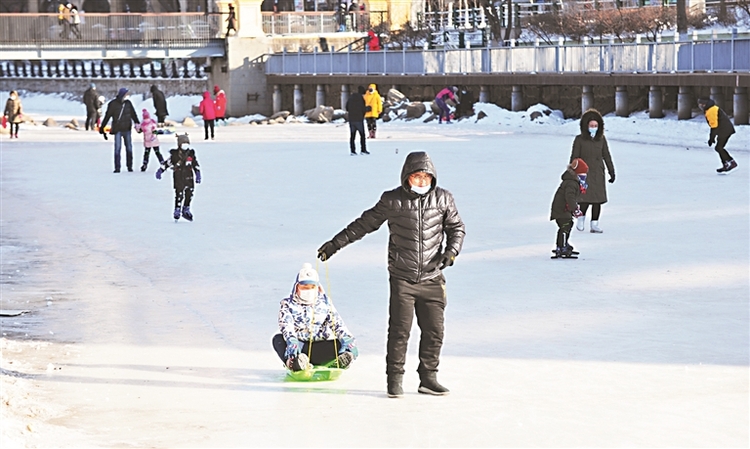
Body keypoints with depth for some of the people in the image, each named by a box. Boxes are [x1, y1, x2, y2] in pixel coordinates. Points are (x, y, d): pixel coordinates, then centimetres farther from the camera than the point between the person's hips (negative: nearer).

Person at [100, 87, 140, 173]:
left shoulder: (128, 103, 3)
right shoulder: (113, 104, -7)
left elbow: (133, 115, 14)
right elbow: (107, 117, -3)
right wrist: (102, 128, -2)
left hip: (127, 129, 3)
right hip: (117, 130, -3)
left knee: (129, 148, 5)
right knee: (117, 148, -7)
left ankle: (130, 166, 14)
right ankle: (117, 168, -3)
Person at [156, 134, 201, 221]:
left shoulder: (191, 154, 6)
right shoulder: (174, 154, -4)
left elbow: (196, 165, 12)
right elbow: (167, 162, 2)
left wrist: (198, 175, 7)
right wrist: (160, 170, -1)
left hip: (188, 177, 3)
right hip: (178, 177, -3)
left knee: (189, 194, 1)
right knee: (179, 194, -6)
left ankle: (186, 210, 14)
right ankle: (177, 211, 4)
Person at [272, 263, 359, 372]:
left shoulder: (325, 302, 10)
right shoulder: (288, 304, 3)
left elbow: (337, 323, -1)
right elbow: (286, 325, -15)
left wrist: (347, 339, -22)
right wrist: (292, 341, -37)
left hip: (319, 348, 2)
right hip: (298, 345, -2)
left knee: (340, 345, -24)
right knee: (278, 339, -31)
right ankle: (293, 362, -61)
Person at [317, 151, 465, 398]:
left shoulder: (443, 199, 4)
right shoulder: (392, 201, -1)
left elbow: (457, 227, 15)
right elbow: (364, 224, 7)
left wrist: (452, 250, -5)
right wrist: (335, 244, 6)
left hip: (432, 279, 2)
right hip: (402, 278, -2)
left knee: (434, 331, 4)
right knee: (399, 330, -3)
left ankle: (428, 378, 18)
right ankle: (395, 380, 7)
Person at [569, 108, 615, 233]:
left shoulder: (601, 139, 5)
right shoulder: (579, 139, -4)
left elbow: (607, 156, 10)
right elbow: (574, 157, -3)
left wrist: (612, 172, 6)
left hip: (598, 174, 3)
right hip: (584, 173, -3)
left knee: (598, 200, 1)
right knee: (586, 199, -14)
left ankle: (595, 225, 10)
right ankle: (581, 217, 14)